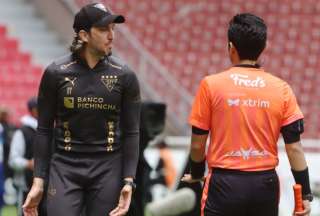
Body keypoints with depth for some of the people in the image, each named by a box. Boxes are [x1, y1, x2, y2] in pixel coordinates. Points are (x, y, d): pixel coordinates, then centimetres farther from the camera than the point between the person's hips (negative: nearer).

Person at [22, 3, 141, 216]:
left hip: (107, 169, 1)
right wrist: (38, 181, -1)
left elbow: (131, 133, 2)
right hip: (65, 168, -1)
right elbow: (44, 131, 4)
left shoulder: (124, 76, 1)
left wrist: (128, 181, -8)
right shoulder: (56, 73, -1)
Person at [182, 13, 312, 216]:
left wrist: (196, 174, 18)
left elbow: (198, 144, 0)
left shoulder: (211, 85, -5)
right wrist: (305, 194, 5)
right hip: (265, 184, 2)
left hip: (224, 183, -2)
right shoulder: (282, 89, 0)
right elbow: (294, 147, -1)